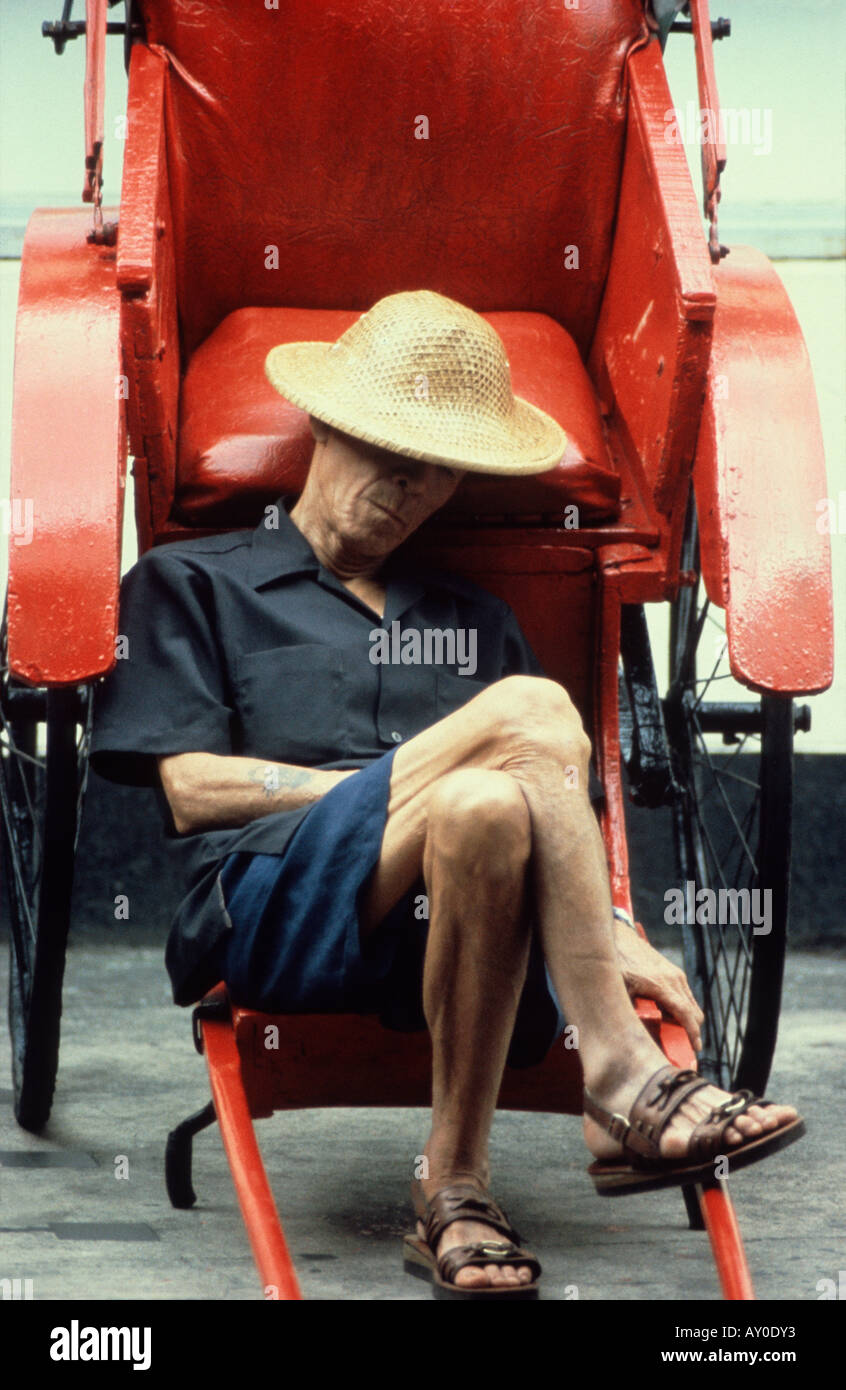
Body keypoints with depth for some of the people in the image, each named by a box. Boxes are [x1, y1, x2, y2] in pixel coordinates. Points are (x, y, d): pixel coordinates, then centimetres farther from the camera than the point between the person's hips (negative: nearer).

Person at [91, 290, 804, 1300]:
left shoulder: (475, 622, 33)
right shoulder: (191, 584, 21)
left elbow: (559, 828, 23)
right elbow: (191, 791, 5)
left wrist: (611, 936, 2)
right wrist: (410, 780, -1)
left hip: (439, 929, 3)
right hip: (262, 908, -3)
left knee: (488, 812, -37)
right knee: (531, 709, -28)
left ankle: (454, 1196, -33)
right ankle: (624, 1084, -33)